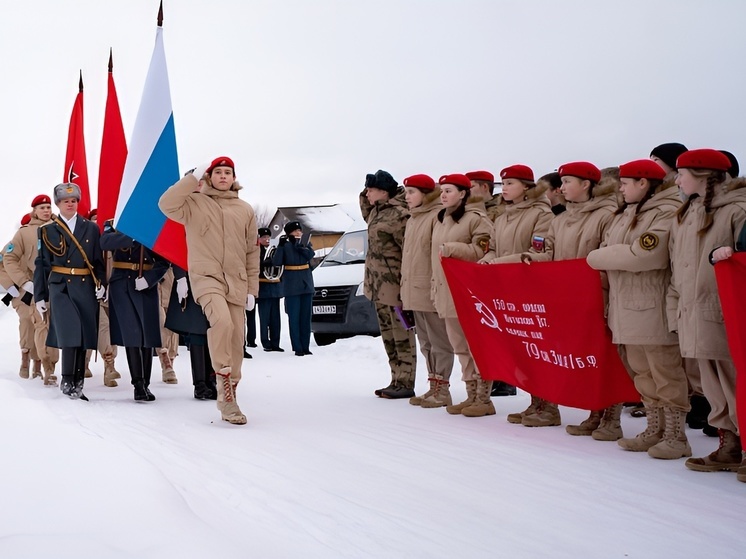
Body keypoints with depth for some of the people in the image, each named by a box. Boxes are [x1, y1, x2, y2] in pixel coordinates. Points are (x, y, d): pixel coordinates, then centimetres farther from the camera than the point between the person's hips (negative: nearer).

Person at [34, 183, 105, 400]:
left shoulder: (91, 228, 12)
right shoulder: (47, 230, 9)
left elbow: (98, 261, 12)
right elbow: (41, 265, 7)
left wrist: (101, 284, -4)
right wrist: (40, 296, 3)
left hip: (85, 288, 2)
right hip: (60, 287, -2)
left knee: (83, 335, 1)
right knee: (70, 333, -18)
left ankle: (77, 384, 10)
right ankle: (67, 381, -8)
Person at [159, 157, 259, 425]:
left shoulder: (245, 210, 13)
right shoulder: (195, 202, 4)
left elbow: (252, 252, 15)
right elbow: (167, 204, -15)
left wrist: (252, 289, 10)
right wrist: (194, 177, -12)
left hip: (236, 282, 4)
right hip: (206, 277, -4)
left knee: (236, 341, 3)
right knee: (222, 320, -31)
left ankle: (228, 398, 15)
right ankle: (223, 379, -15)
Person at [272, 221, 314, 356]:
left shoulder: (306, 244, 10)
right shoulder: (285, 246, 0)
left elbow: (310, 255, -11)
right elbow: (276, 262, -13)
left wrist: (297, 244, -18)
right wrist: (281, 245, -21)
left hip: (306, 285, 3)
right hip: (292, 287, -3)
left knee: (306, 317, 5)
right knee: (294, 318, -5)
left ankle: (305, 347, 10)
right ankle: (297, 348, -3)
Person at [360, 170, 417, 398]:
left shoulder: (398, 215, -17)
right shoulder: (378, 211, 12)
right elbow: (367, 217, 38)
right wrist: (364, 196, 19)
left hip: (394, 284, -10)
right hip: (379, 285, 10)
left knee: (401, 335, -5)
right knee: (388, 335, 13)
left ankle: (405, 384, -1)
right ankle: (397, 380, 20)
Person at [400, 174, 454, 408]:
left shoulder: (438, 215, -12)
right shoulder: (412, 220, 18)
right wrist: (404, 289, 20)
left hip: (431, 291, -10)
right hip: (414, 292, 10)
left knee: (439, 342, -3)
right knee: (426, 343, 14)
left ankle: (442, 390, 2)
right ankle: (433, 386, 21)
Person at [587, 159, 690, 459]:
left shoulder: (668, 212, -14)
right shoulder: (626, 214, 16)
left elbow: (644, 254, -23)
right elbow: (612, 248, 14)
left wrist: (599, 257, -13)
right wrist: (603, 255, -8)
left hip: (653, 308, -9)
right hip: (626, 307, 9)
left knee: (665, 372, -1)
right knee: (641, 372, 14)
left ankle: (675, 436, 7)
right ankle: (655, 430, 24)